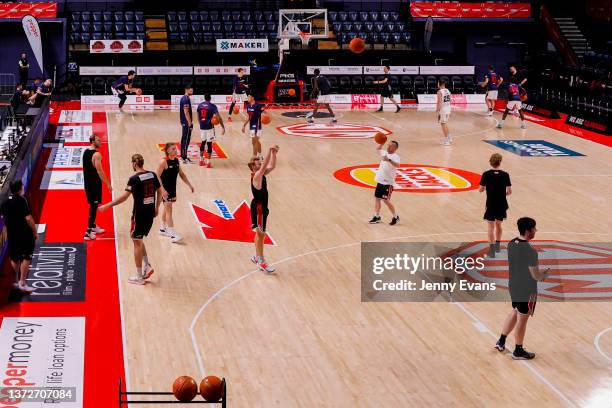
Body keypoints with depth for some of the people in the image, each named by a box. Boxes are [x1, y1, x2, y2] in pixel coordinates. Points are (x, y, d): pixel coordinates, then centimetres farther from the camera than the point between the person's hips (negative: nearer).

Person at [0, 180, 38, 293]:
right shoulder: (21, 200, -14)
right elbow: (28, 218, -19)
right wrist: (35, 232, -11)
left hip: (11, 235, 7)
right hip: (25, 234, -7)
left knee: (14, 259, 15)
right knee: (26, 258, -3)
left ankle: (15, 282, 23)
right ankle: (22, 283, -8)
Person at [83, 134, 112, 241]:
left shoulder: (85, 152, 7)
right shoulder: (97, 154, -19)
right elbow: (100, 171, -22)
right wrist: (108, 184, -16)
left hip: (87, 182, 9)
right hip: (94, 183, -9)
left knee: (92, 204, 22)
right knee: (94, 206, -4)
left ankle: (93, 226, 34)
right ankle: (88, 233, -6)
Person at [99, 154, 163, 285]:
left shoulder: (134, 179, -16)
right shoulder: (152, 175, 3)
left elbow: (124, 196, -21)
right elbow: (159, 192, 12)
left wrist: (107, 206, -15)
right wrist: (156, 208, 24)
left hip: (139, 214, -6)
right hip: (150, 213, 7)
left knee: (137, 242, 4)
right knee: (139, 240, 23)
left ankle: (139, 277, 9)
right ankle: (147, 266, 17)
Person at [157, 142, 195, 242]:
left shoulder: (177, 160, 3)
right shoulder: (164, 162, -19)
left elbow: (181, 174, 14)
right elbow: (157, 177, -20)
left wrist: (189, 185, 10)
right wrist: (162, 190, -27)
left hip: (173, 188, 8)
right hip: (165, 190, -8)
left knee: (166, 208, 20)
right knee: (169, 210, -7)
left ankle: (163, 229, 35)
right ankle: (172, 235, -6)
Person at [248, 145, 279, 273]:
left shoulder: (262, 174, 5)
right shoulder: (256, 176, -21)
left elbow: (272, 166, 6)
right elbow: (264, 167, -35)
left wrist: (274, 153, -8)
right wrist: (270, 151, -37)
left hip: (262, 207, 9)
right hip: (258, 208, -9)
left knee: (260, 233, 19)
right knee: (261, 234, -4)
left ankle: (256, 257, 31)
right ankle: (262, 262, 2)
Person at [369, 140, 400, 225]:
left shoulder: (395, 156, -16)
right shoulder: (385, 153, 8)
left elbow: (397, 165, -36)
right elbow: (378, 148, 25)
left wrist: (389, 160, -52)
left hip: (388, 182, -8)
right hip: (380, 181, 8)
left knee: (386, 200, -6)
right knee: (377, 198, 11)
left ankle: (395, 217, 8)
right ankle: (377, 217, 22)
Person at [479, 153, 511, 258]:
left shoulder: (486, 175, -12)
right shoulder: (505, 175, -8)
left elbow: (481, 189, -5)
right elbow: (509, 191, -6)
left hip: (491, 205, -2)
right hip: (502, 205, 2)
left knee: (491, 227, 2)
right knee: (498, 224, 22)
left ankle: (492, 250, -4)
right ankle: (497, 246, 35)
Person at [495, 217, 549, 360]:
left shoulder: (511, 244, -2)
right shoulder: (530, 251, -27)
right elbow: (536, 276, -22)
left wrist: (539, 272, 14)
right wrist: (546, 274, 0)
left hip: (513, 286, 8)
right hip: (526, 290, -8)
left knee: (515, 312, 27)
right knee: (522, 319, 8)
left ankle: (501, 342, 35)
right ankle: (518, 351, 23)